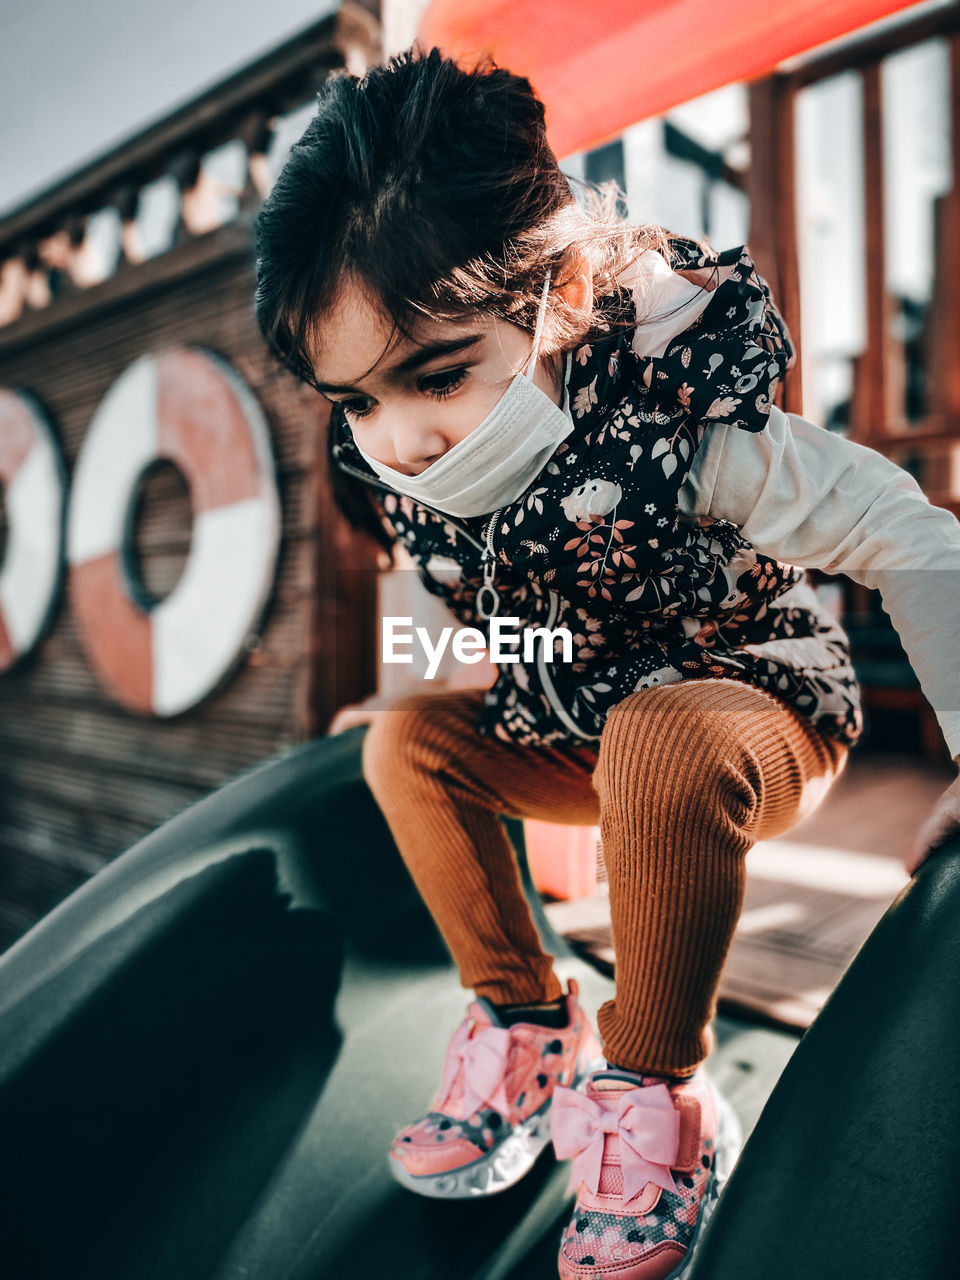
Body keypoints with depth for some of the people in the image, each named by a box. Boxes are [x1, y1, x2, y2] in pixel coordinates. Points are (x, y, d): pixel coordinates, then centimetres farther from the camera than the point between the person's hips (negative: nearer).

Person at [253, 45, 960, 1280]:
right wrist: (412, 692, 11)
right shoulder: (399, 475, -13)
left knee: (657, 739, -38)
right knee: (405, 741, -10)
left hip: (757, 708, -5)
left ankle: (654, 1094, -16)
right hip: (575, 736, 6)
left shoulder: (666, 425, -32)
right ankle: (523, 1021, 2)